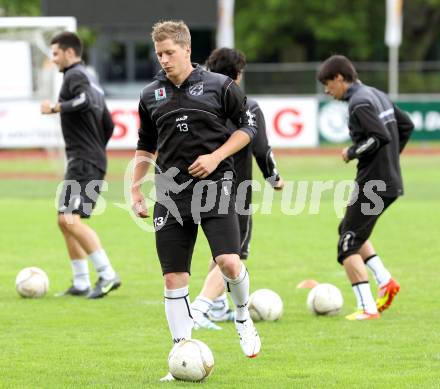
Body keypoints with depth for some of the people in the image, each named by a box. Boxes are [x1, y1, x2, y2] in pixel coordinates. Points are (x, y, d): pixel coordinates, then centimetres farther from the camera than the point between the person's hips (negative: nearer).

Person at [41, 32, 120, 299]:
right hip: (95, 161, 10)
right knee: (66, 221, 13)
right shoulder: (91, 80, 22)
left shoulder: (75, 76, -8)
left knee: (71, 219, -17)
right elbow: (108, 125, 26)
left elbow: (85, 101, -30)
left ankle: (107, 275, -19)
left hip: (84, 162, -10)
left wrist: (55, 108, -19)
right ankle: (81, 284, 13)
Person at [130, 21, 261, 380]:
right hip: (171, 192, 3)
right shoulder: (151, 95, 9)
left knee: (229, 262, -17)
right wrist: (135, 189, 14)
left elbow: (247, 127, 4)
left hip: (214, 186, -3)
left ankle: (243, 317, 14)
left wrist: (215, 157, -9)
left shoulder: (219, 86, -1)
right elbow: (145, 148, 20)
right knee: (174, 278, 0)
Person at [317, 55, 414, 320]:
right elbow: (407, 125, 19)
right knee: (351, 231, 25)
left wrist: (352, 153, -11)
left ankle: (367, 308, -10)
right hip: (391, 183, 10)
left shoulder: (359, 102, -15)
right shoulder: (377, 95, 13)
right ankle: (385, 281, 13)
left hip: (372, 184, -10)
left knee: (348, 247, -3)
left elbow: (381, 136, -25)